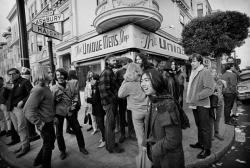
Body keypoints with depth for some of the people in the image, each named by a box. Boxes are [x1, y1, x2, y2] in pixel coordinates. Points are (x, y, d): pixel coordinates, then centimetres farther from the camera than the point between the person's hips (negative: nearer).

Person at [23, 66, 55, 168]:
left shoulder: (45, 88, 6)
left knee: (51, 140, 25)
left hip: (49, 121, 9)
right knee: (48, 145, 11)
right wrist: (40, 124, -25)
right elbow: (28, 110, -29)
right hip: (45, 123, -9)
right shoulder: (38, 90, -25)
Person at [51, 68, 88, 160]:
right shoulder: (53, 88, -7)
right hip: (59, 112, -1)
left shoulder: (72, 85, -2)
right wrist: (54, 113, -8)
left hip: (70, 111, 1)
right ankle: (62, 151, 34)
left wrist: (74, 104, -7)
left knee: (77, 129, 8)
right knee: (59, 133, 11)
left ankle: (81, 147, 29)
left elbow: (76, 95, 7)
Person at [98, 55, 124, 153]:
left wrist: (114, 99, 13)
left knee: (110, 124, 19)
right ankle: (111, 147, 18)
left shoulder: (110, 72, 16)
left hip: (112, 102, 10)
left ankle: (110, 143, 35)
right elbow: (104, 89, -23)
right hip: (109, 102, -10)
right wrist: (112, 100, -18)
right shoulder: (106, 72, -15)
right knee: (110, 124, 2)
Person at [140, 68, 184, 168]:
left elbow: (173, 139, -24)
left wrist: (154, 150, -15)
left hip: (169, 159, -6)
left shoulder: (168, 104, -26)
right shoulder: (152, 102, -3)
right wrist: (146, 144, -1)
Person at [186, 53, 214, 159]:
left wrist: (196, 97, -24)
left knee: (205, 127, 6)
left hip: (202, 104, -7)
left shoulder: (205, 72, -13)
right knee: (199, 125, 21)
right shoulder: (193, 72, 9)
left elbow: (209, 89, -20)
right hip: (195, 104, 8)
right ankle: (200, 143, 38)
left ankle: (207, 149, 21)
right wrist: (189, 98, 10)